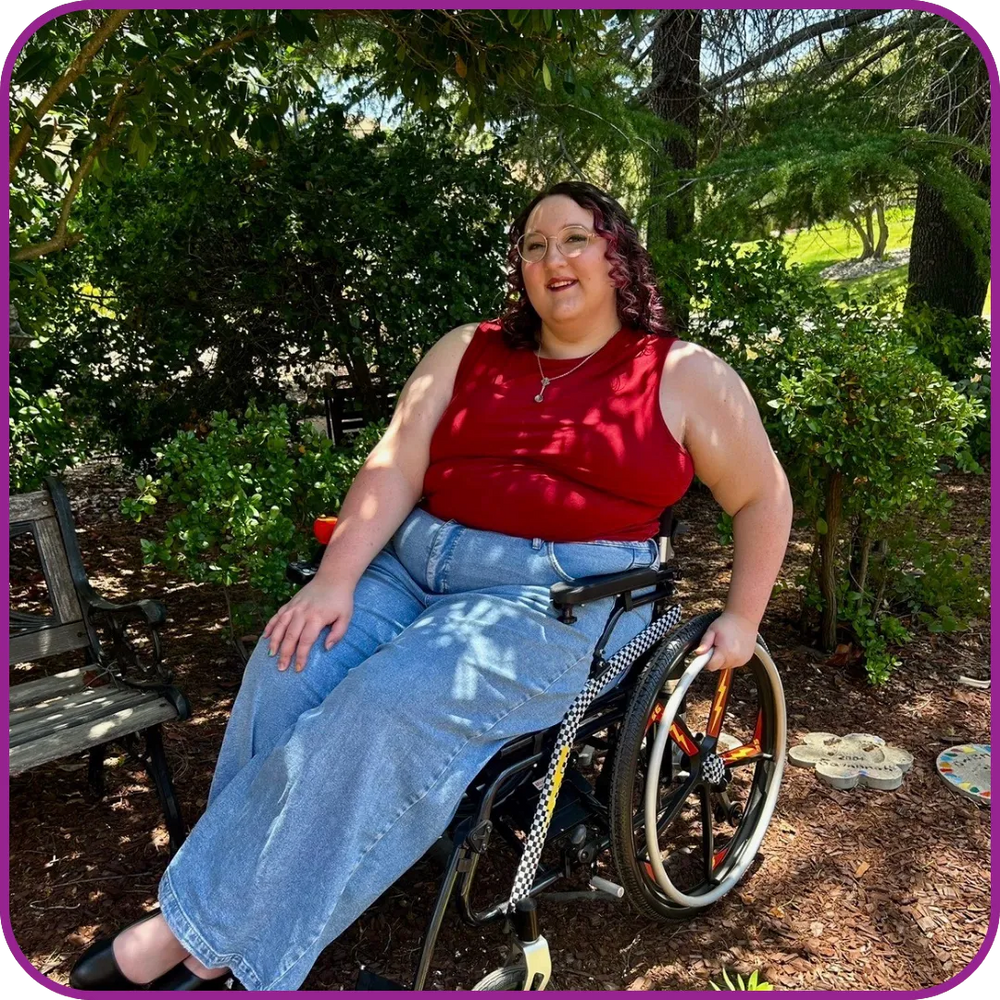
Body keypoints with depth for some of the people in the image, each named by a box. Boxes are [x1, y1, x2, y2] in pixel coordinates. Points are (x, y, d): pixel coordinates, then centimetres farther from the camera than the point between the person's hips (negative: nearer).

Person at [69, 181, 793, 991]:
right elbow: (395, 468, 2)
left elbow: (764, 496, 12)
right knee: (289, 666, -20)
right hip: (418, 559, 4)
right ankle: (214, 952, -7)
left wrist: (743, 616, 6)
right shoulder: (468, 351, 12)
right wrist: (334, 581, -10)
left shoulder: (685, 376, 5)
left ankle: (202, 938, -12)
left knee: (391, 703, -28)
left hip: (564, 597, -4)